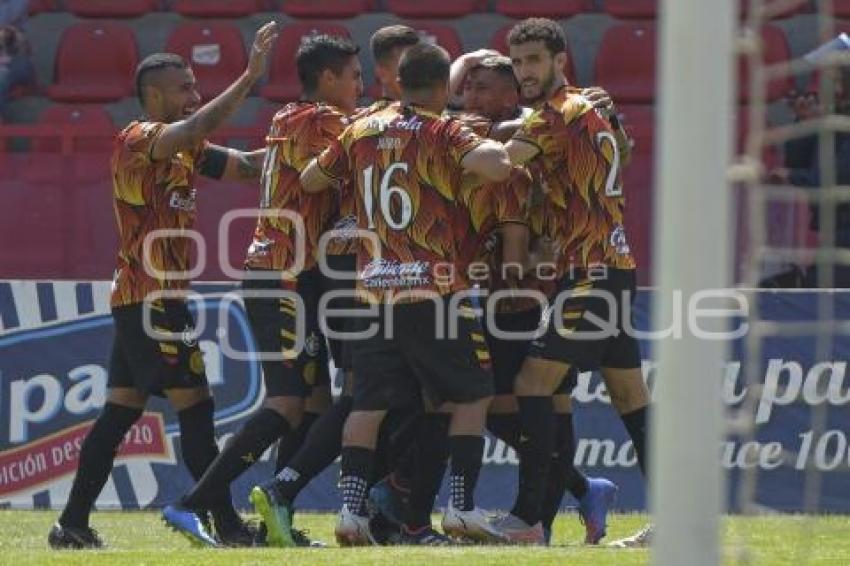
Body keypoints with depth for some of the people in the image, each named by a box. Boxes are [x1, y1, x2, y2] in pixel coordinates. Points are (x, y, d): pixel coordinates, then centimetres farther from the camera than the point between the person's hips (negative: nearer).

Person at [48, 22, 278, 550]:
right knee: (195, 404, -9)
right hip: (153, 297, -10)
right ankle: (227, 523, -8)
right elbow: (195, 130, -31)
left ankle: (72, 525, 10)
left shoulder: (185, 149, 16)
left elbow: (248, 165, 14)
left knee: (121, 410, 9)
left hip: (138, 301, 10)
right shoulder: (139, 139, -12)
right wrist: (250, 77, -34)